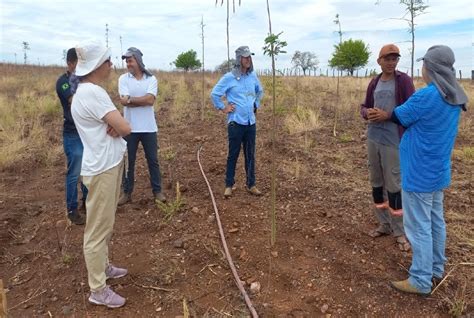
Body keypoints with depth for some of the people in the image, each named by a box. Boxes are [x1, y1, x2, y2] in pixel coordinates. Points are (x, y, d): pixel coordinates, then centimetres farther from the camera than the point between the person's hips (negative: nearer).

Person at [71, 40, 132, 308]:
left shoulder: (91, 91, 12)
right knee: (98, 229, 0)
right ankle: (98, 290, 13)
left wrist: (113, 126, -11)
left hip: (108, 164, 10)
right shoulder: (92, 92, -20)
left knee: (105, 224, 22)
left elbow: (115, 125, 10)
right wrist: (117, 127, -3)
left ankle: (103, 267, 39)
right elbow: (125, 128, -24)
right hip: (102, 168, -10)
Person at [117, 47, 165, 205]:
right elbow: (124, 101, -14)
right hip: (130, 128, 0)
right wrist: (143, 100, -12)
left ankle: (157, 191, 23)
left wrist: (131, 99, -13)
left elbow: (150, 99, -15)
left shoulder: (151, 79, 0)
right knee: (129, 161, 9)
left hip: (148, 127, 0)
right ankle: (127, 192, 23)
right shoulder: (123, 78, 0)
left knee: (153, 160, 10)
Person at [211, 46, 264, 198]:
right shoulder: (229, 77, -7)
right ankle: (229, 185, 15)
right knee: (233, 155, 3)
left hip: (251, 122, 4)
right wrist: (223, 108, -3)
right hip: (236, 122, -4)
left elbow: (260, 91, 25)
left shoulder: (253, 76, 6)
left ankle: (251, 185, 20)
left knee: (250, 155, 9)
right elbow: (214, 94, -3)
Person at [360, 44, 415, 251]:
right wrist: (367, 113, -7)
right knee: (376, 182, 12)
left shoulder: (403, 81, -5)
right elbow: (364, 107, 15)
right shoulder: (374, 83, 10)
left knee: (393, 185, -2)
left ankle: (400, 231, 12)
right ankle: (384, 224, 28)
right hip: (373, 139, 6)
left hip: (393, 141, -6)